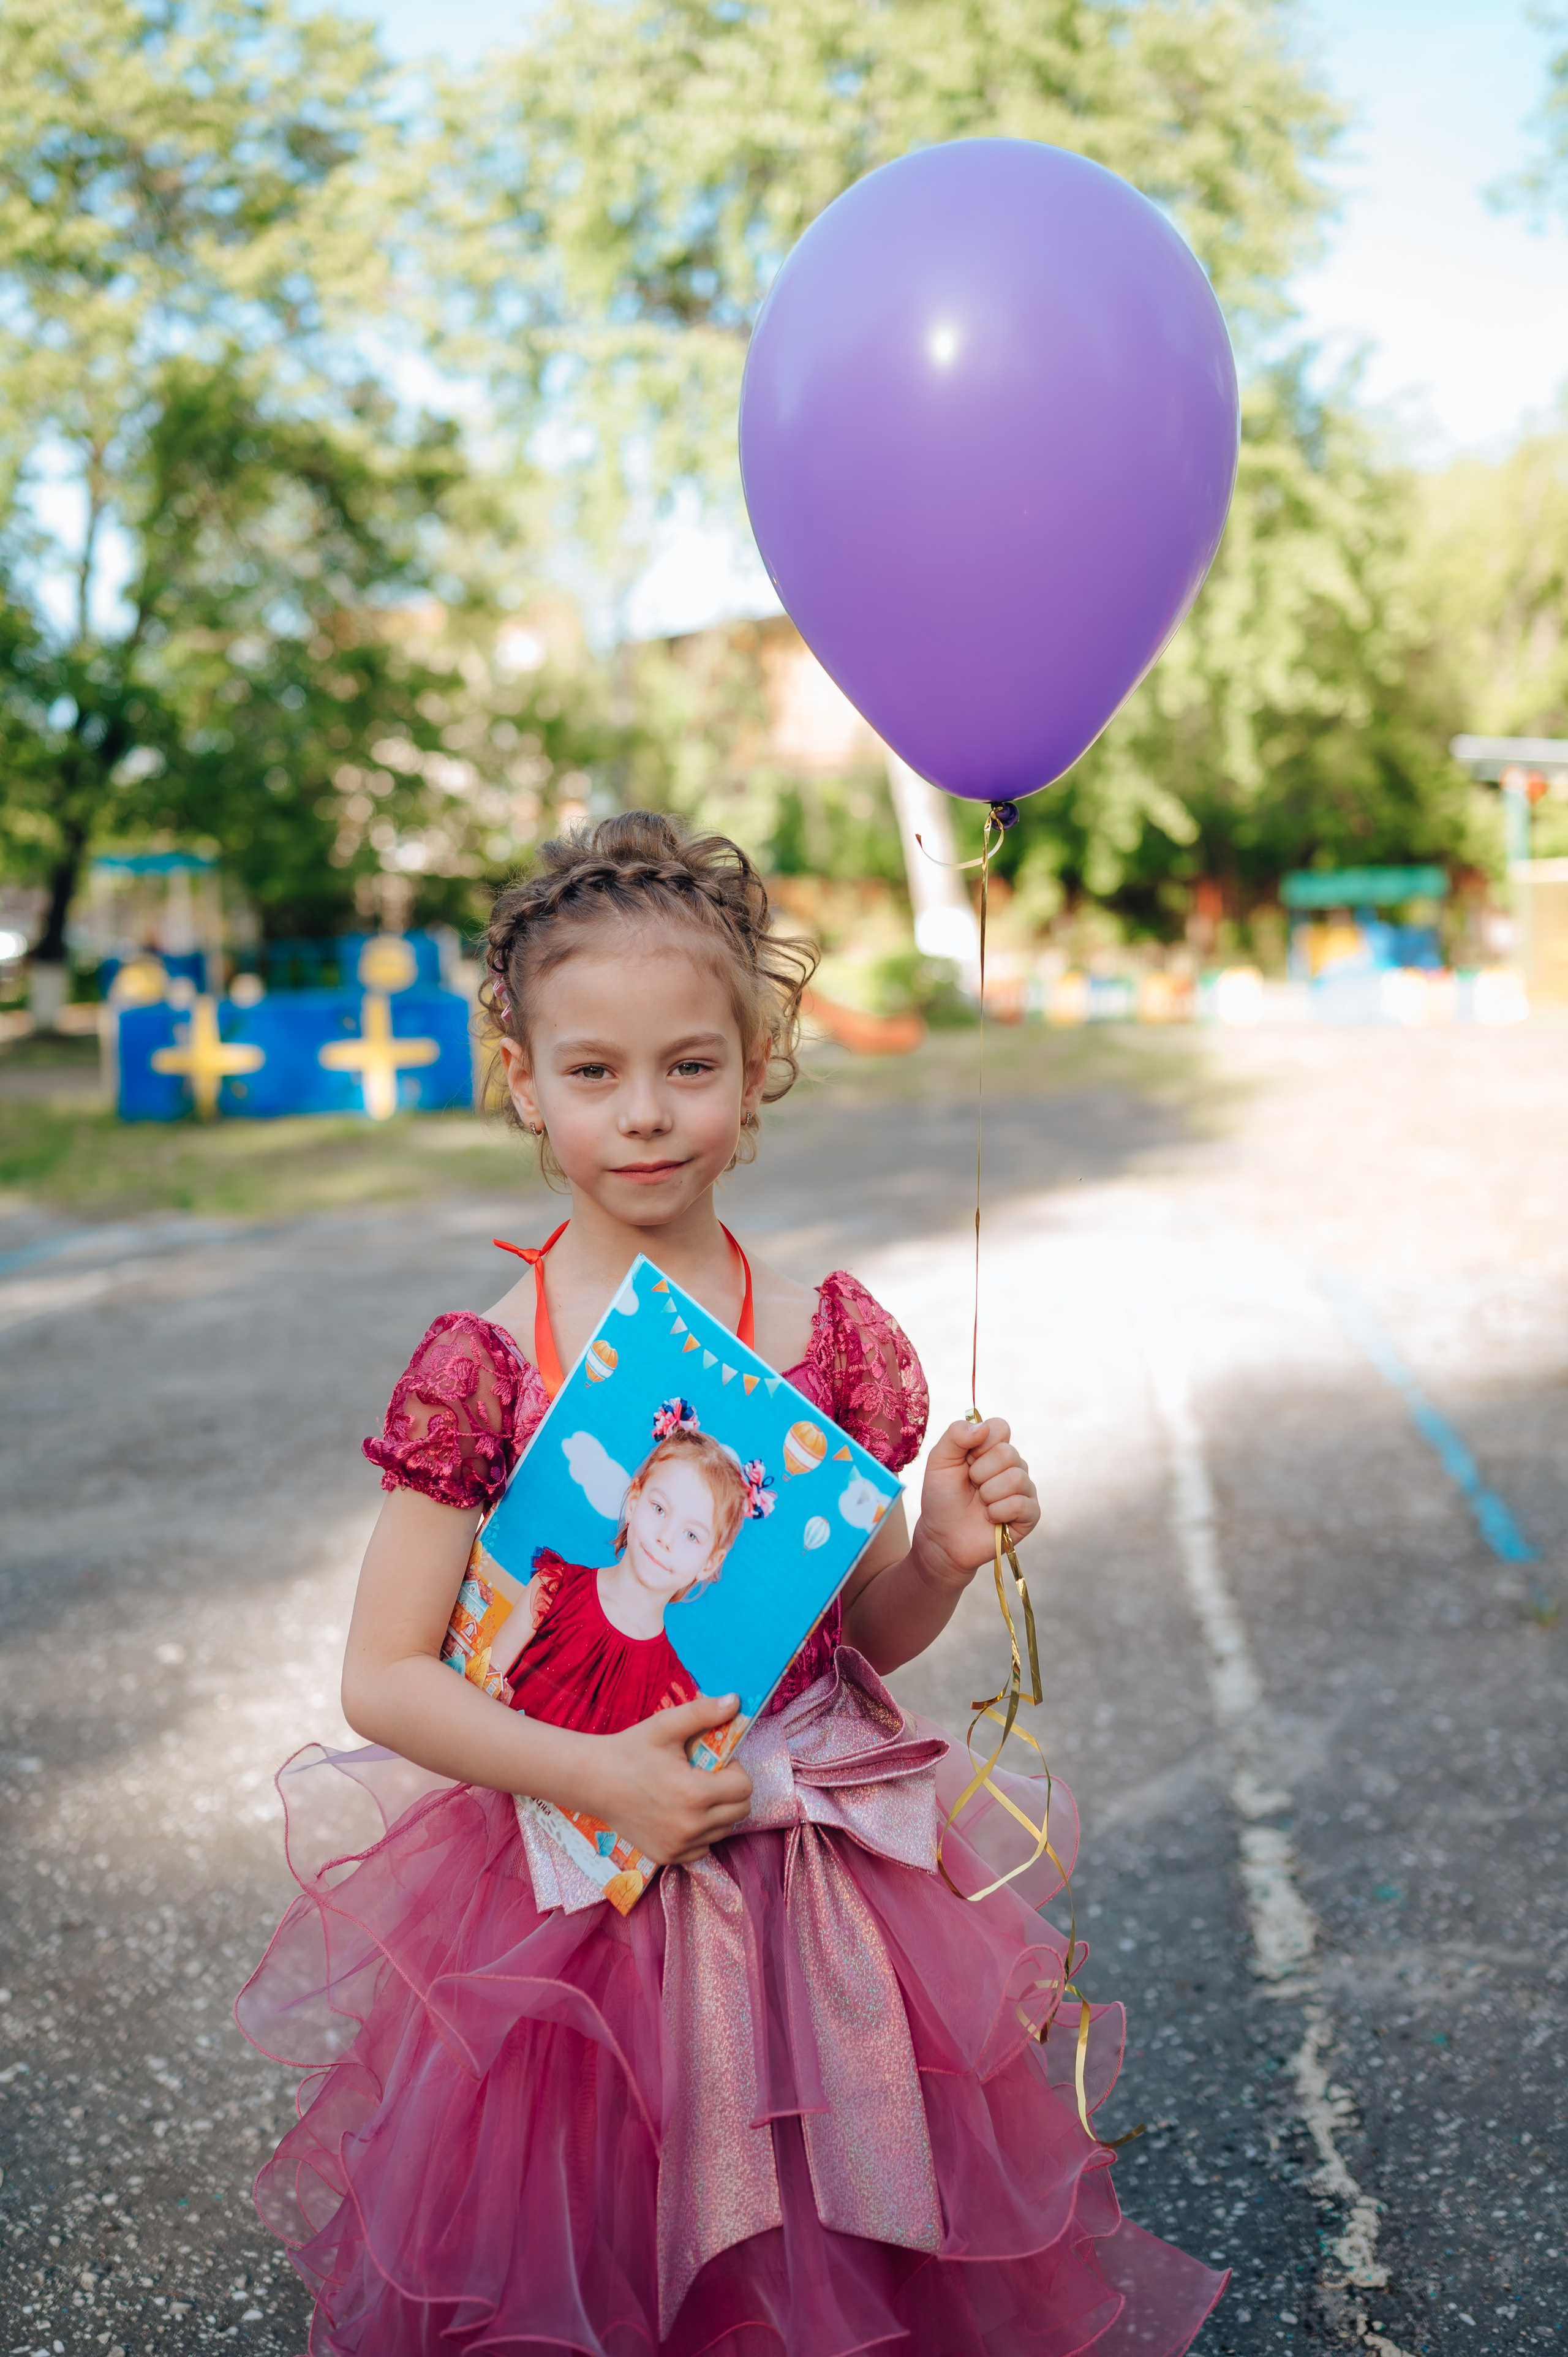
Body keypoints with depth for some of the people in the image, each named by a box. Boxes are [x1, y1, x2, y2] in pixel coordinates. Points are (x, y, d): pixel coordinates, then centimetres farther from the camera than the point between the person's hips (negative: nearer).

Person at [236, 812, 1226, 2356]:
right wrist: (595, 1776, -20)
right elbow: (383, 1677, -9)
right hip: (563, 1881, -1)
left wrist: (944, 1555, -13)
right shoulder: (486, 1364, -11)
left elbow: (868, 1634, 7)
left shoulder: (828, 1338, -4)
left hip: (821, 1893, 2)